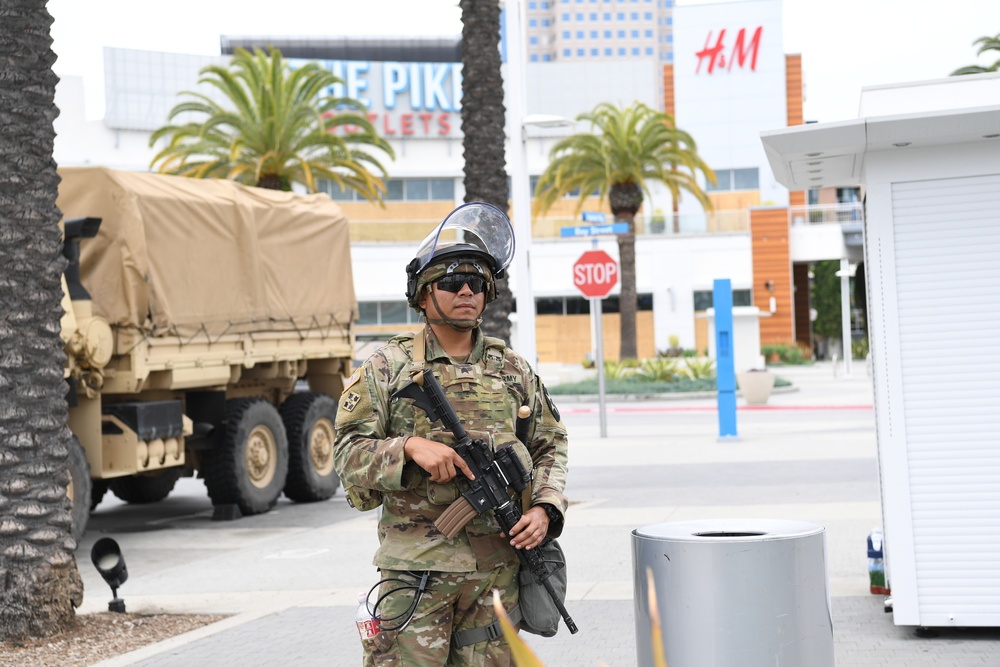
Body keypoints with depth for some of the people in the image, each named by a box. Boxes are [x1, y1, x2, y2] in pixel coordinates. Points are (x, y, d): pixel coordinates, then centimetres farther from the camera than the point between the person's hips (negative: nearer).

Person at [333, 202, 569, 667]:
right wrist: (410, 447, -19)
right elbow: (349, 454, -2)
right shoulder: (387, 369, 2)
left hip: (498, 570, 3)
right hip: (416, 570, -3)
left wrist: (545, 508, 0)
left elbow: (550, 446, 18)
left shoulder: (513, 370, 13)